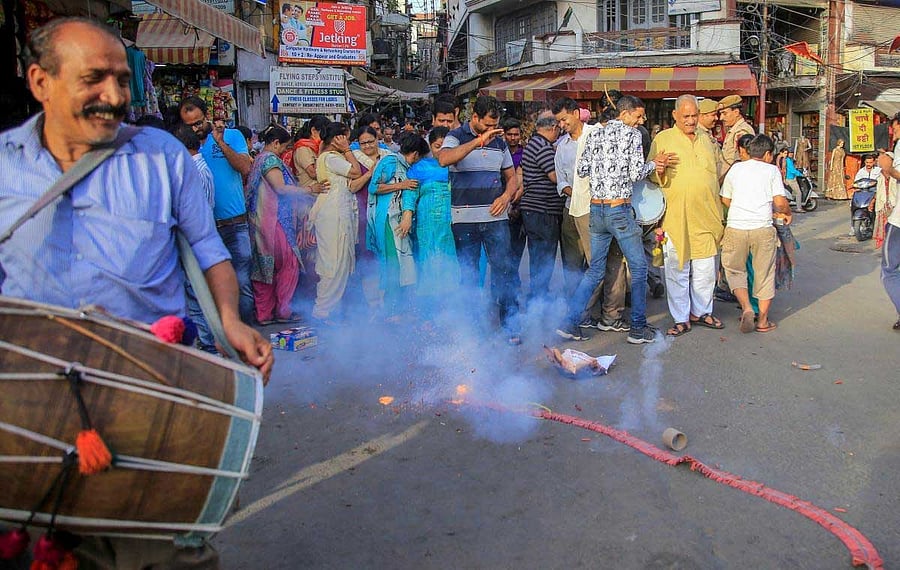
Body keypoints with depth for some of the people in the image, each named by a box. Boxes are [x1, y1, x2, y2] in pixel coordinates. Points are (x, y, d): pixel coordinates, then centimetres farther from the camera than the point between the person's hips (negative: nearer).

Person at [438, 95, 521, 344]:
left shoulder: (499, 142, 12)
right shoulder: (456, 137, -2)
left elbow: (512, 177, 19)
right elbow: (444, 159, -24)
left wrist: (506, 196, -3)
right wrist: (478, 141, -29)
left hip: (496, 218, 3)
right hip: (465, 219, -3)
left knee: (504, 270, 0)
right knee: (468, 275, 6)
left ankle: (510, 325, 8)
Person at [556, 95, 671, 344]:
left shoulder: (595, 135, 11)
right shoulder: (632, 134, -6)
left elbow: (582, 169, 10)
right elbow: (636, 174, -11)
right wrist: (653, 164, 7)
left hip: (596, 209, 6)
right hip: (620, 210, -6)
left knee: (595, 270, 14)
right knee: (639, 267, 7)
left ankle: (570, 322, 8)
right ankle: (638, 328, 11)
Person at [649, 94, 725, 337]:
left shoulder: (706, 141, 16)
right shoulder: (662, 140, 1)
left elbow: (718, 173, 27)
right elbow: (650, 175, -1)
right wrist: (659, 170, -22)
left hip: (706, 217, 5)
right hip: (675, 217, -4)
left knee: (705, 269, 11)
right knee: (677, 270, 0)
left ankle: (701, 311, 26)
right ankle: (681, 319, 9)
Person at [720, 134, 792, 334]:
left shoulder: (735, 168, 12)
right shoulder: (771, 170, 5)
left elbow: (725, 199, 17)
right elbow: (780, 201, -4)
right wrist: (787, 213, 17)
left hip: (735, 227, 1)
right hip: (762, 228, -1)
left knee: (734, 270, 16)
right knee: (764, 274, 11)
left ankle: (746, 307, -5)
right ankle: (763, 321, 15)